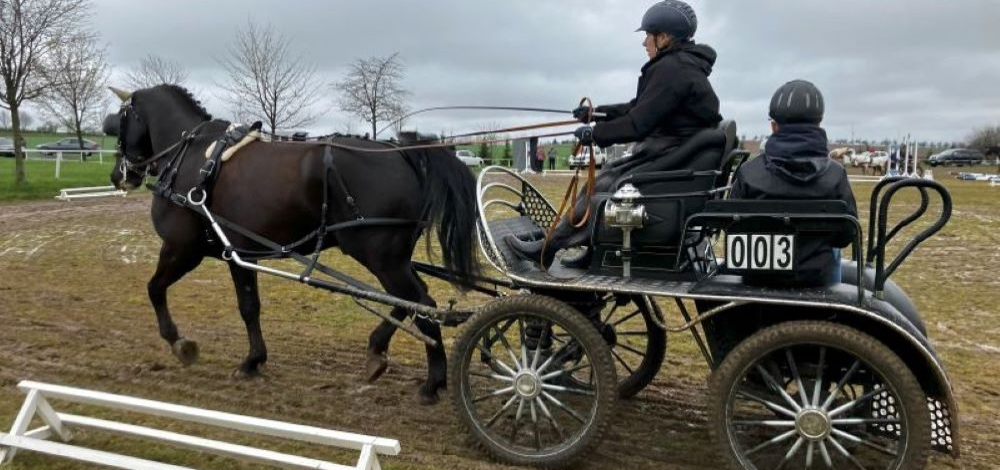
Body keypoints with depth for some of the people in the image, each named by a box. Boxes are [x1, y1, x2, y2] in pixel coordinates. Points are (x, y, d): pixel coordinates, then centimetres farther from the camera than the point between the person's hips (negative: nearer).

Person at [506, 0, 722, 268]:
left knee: (604, 186, -11)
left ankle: (548, 248, -3)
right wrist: (597, 113, 20)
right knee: (608, 176, 9)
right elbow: (639, 108, 20)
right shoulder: (682, 65, 16)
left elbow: (639, 123, -21)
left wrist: (595, 134, -10)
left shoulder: (670, 69, -17)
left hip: (675, 154, -10)